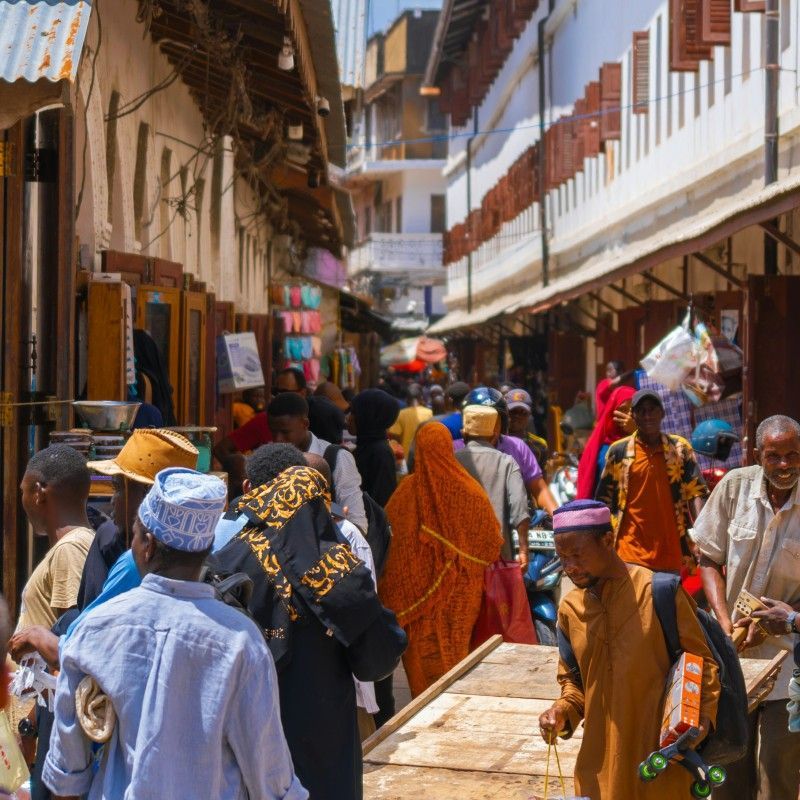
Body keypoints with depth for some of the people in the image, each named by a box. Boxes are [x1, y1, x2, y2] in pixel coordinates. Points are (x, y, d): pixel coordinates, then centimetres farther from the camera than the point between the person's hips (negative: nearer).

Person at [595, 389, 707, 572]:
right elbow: (604, 499, 8)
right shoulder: (619, 450, 4)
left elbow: (696, 492, 1)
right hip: (630, 549, -1)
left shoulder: (680, 447, 5)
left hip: (670, 549, 1)